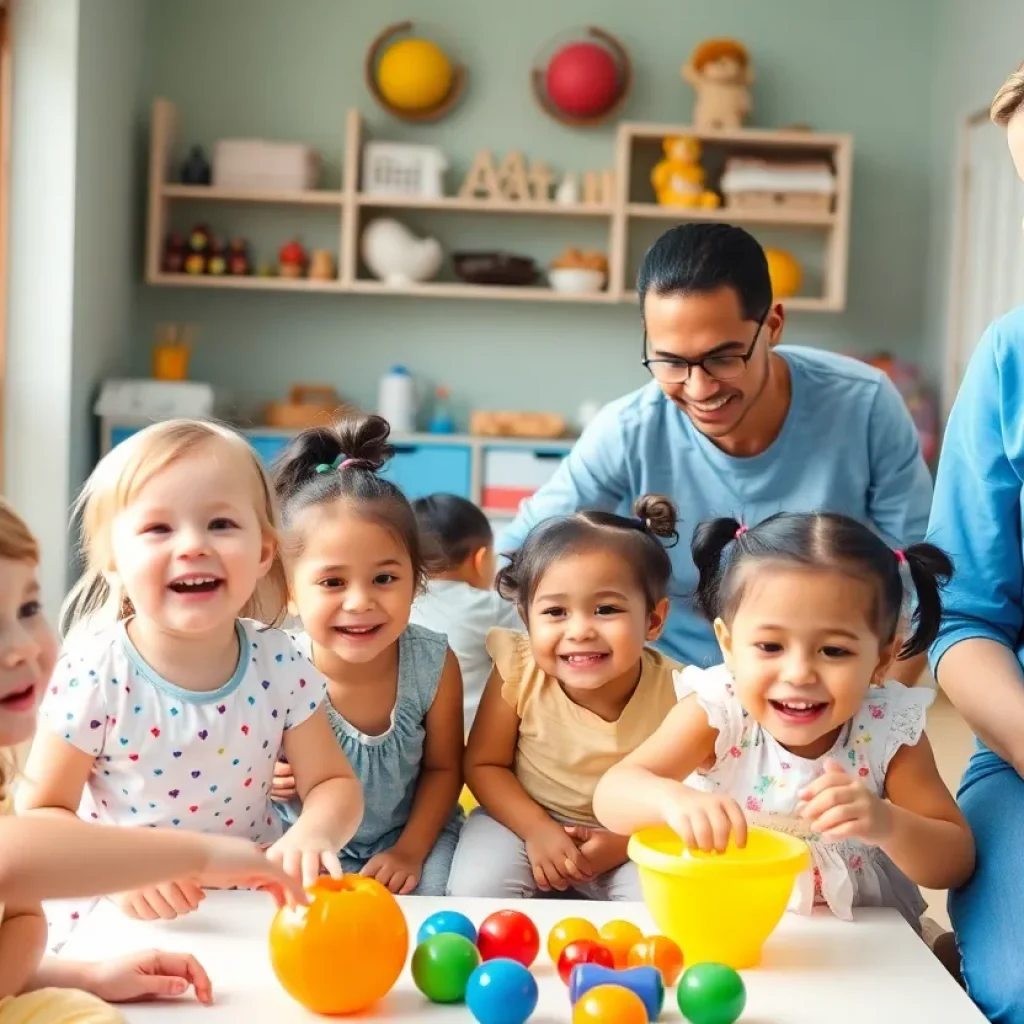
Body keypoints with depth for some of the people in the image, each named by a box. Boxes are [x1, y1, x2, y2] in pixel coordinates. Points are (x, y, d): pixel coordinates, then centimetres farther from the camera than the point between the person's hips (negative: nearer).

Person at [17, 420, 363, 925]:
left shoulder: (280, 665, -10)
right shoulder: (94, 676, -16)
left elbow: (334, 784, -2)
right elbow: (40, 813, -9)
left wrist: (313, 832, -25)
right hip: (126, 915, -3)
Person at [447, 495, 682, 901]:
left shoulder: (675, 693, -22)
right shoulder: (519, 672, -20)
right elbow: (484, 764, -8)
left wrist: (626, 841, -23)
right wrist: (537, 829, -20)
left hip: (633, 839, 0)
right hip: (526, 819, 0)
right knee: (476, 890, -23)